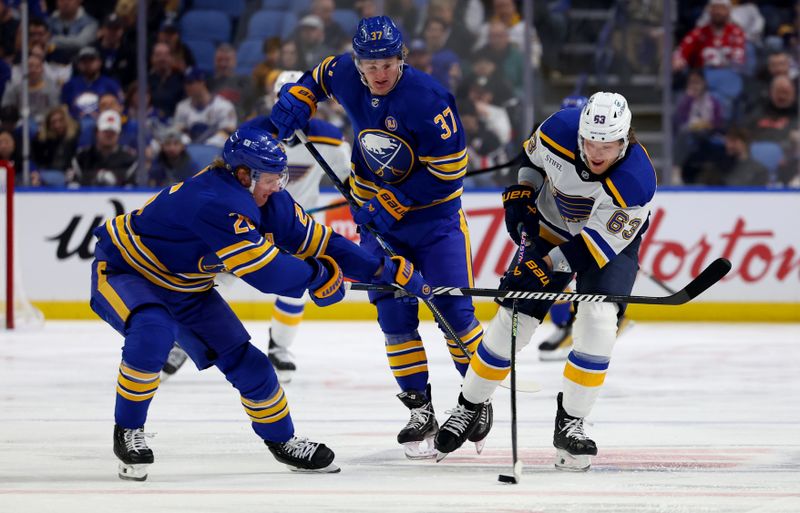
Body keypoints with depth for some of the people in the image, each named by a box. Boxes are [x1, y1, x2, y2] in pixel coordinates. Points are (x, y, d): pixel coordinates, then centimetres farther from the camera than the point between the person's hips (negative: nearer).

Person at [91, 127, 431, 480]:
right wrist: (318, 276, -20)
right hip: (122, 270, -8)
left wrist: (387, 270, -4)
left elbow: (315, 240, -2)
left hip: (184, 289, 8)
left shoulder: (268, 201, -9)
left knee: (243, 358, 3)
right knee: (153, 333, -37)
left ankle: (282, 441, 23)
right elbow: (266, 272, -38)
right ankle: (127, 430, -17)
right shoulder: (214, 202, -37)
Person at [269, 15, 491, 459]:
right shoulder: (344, 74, -10)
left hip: (433, 211, -4)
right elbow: (316, 80, 16)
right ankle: (420, 409, 4)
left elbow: (449, 169, -23)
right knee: (395, 314, -3)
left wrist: (394, 203, -22)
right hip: (377, 213, 4)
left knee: (454, 309, -5)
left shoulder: (428, 99, -27)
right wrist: (286, 114, 2)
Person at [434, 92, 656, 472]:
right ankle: (469, 406, 17)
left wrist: (549, 265, -38)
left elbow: (599, 245, -33)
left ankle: (569, 423, -8)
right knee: (513, 319, -2)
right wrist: (521, 194, -9)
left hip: (610, 239, -3)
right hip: (552, 228, 3)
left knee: (598, 322, -23)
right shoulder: (559, 130, -26)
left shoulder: (636, 181, -36)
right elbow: (533, 155, 1)